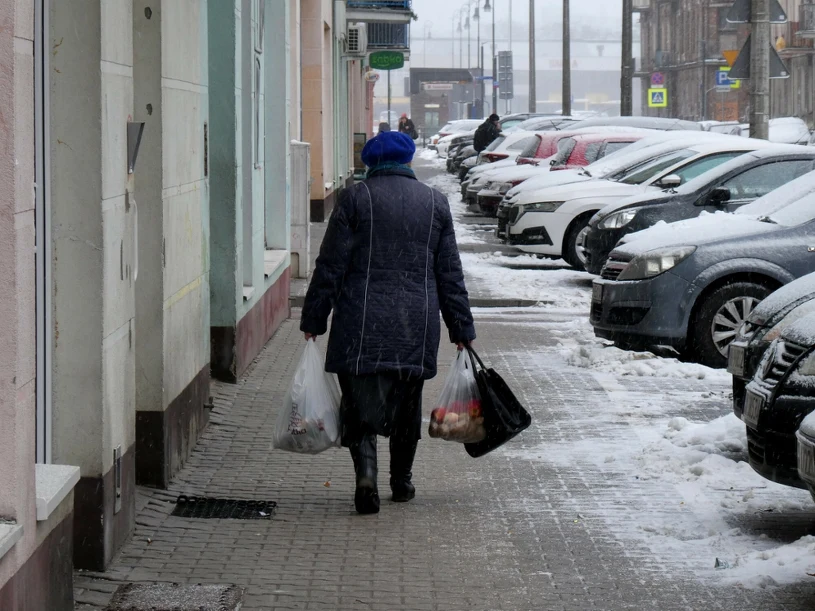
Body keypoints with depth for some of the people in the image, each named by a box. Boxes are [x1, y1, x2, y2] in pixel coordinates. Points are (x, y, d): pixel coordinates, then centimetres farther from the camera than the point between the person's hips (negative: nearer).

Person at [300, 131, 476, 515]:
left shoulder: (356, 199, -1)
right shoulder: (435, 203, 8)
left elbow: (330, 266, -3)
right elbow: (450, 274, 10)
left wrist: (313, 320, 3)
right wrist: (462, 328, 15)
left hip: (361, 324, -3)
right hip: (417, 326, 3)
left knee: (361, 404, 0)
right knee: (407, 404, 17)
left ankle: (365, 471, -21)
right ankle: (402, 482, 26)